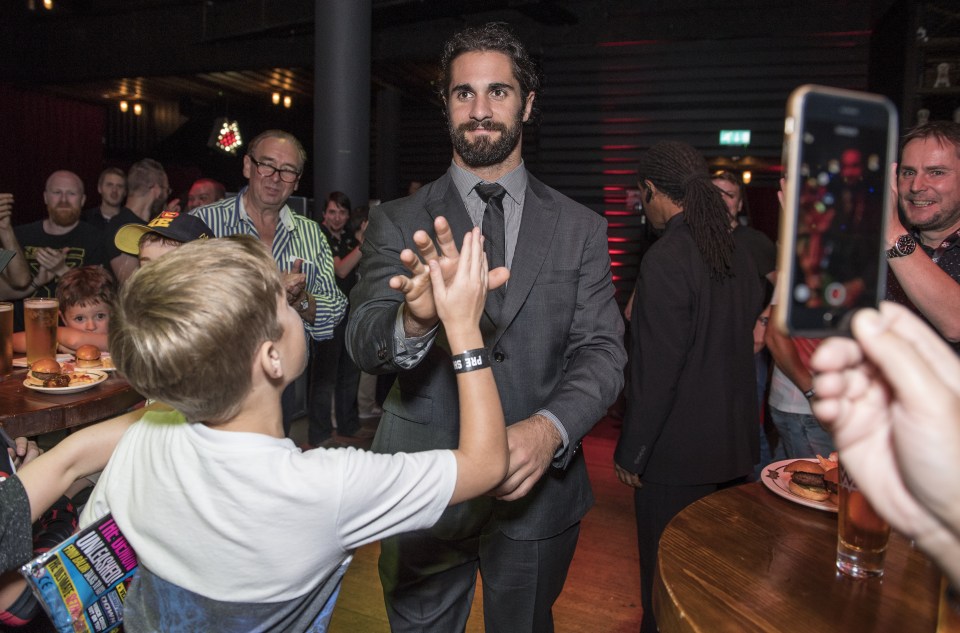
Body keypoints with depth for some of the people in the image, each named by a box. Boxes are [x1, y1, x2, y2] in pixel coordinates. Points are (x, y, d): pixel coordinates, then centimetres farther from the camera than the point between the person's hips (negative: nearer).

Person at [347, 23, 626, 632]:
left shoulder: (580, 228, -1)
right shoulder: (398, 222, -4)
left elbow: (603, 351, -5)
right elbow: (363, 341, -15)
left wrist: (552, 427, -24)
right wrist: (417, 318, -38)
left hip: (537, 487, 1)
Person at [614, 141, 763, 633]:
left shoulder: (665, 260, -20)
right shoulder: (738, 254, 5)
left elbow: (656, 371, -21)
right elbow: (748, 342, 12)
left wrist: (630, 453, -12)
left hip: (677, 456, -8)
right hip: (734, 448, 8)